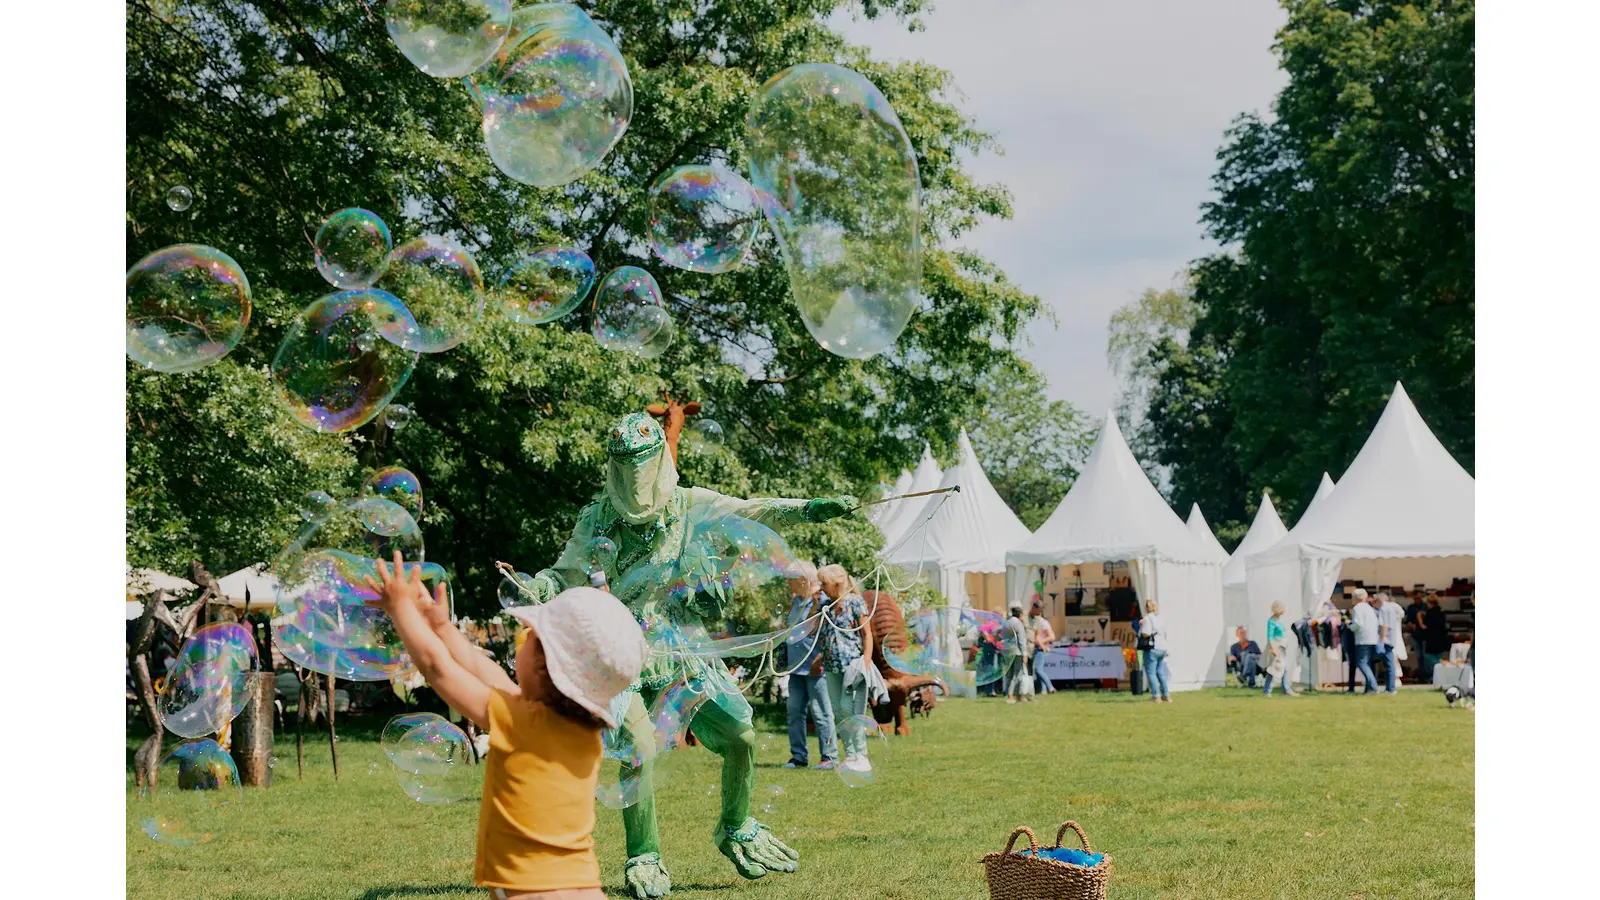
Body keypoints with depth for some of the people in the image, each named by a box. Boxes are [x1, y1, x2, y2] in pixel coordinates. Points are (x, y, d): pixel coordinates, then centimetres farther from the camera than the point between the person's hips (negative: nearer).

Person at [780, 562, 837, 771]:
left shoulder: (822, 601, -11)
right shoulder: (796, 601, 15)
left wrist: (820, 660, -18)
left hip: (815, 667, -8)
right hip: (796, 667, 9)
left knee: (820, 712, -4)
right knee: (795, 711, 9)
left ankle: (830, 756, 2)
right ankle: (798, 756, 15)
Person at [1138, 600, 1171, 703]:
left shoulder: (1147, 619, -12)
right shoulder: (1159, 618, 13)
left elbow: (1146, 634, -21)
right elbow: (1165, 633, 16)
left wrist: (1141, 625, -5)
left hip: (1152, 648, -8)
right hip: (1162, 648, 8)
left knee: (1151, 673, -2)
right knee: (1161, 673, 15)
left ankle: (1156, 696, -7)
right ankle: (1166, 695, 14)